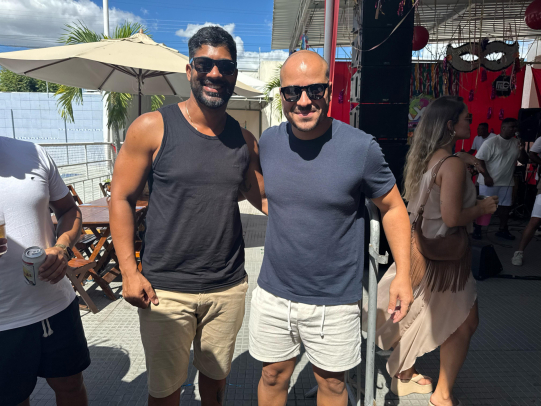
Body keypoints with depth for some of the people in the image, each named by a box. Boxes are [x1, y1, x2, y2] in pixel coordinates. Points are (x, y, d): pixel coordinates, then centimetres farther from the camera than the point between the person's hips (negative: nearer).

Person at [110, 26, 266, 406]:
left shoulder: (245, 140, 3)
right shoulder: (153, 128, -8)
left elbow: (265, 198, 12)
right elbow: (121, 197, -4)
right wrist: (129, 271, -8)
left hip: (229, 288, 3)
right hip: (165, 289, -3)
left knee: (215, 374, 21)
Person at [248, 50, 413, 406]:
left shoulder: (360, 147, -15)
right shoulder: (268, 142, -4)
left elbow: (393, 207, -4)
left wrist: (403, 274, -8)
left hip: (335, 300, -2)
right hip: (273, 293, 3)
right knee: (273, 376, 21)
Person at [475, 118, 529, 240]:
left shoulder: (516, 143, 6)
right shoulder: (491, 142, -12)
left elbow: (524, 161, 9)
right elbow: (479, 160, -14)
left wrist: (522, 150, -11)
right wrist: (486, 177, -18)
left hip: (507, 182, 6)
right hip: (489, 182, -6)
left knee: (506, 206, 12)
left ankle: (503, 229, 25)